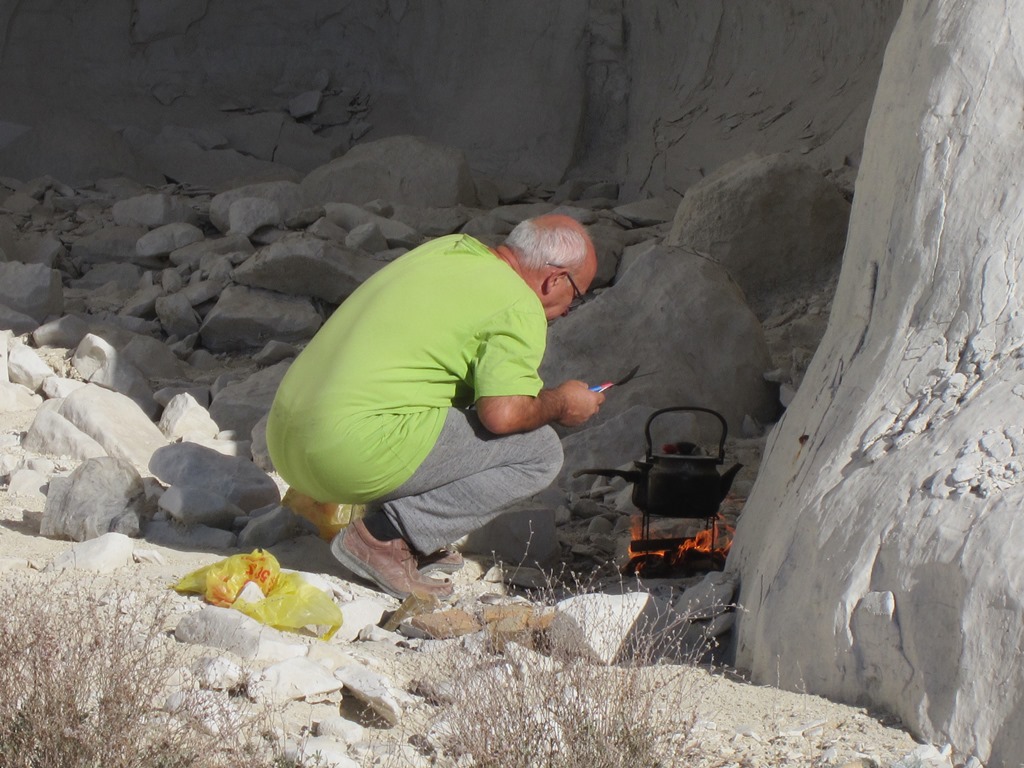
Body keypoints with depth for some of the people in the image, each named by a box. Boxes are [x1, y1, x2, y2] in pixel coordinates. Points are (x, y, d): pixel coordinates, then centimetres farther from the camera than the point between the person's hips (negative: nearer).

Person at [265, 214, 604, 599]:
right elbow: (503, 414, -18)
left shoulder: (450, 247, 17)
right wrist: (559, 404, 4)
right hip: (358, 450, -9)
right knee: (538, 451, -1)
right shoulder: (519, 307, -7)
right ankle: (386, 535, -7)